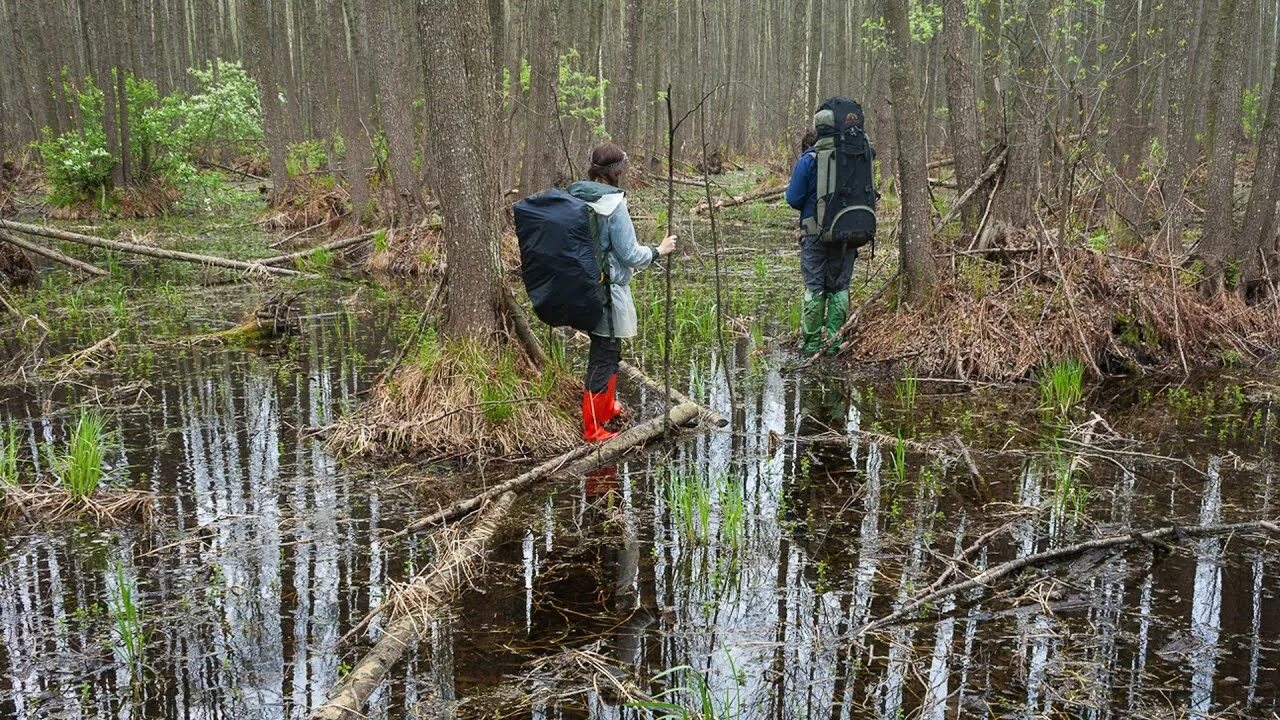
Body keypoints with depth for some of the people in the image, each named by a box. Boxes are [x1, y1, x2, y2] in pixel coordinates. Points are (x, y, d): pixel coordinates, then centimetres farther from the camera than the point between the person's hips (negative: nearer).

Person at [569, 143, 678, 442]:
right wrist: (658, 251, 2)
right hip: (607, 292, -8)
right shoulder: (612, 204, -18)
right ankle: (593, 429, 8)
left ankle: (607, 408, 42)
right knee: (604, 356, 2)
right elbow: (630, 255, -15)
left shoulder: (575, 196, 3)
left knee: (608, 350, 24)